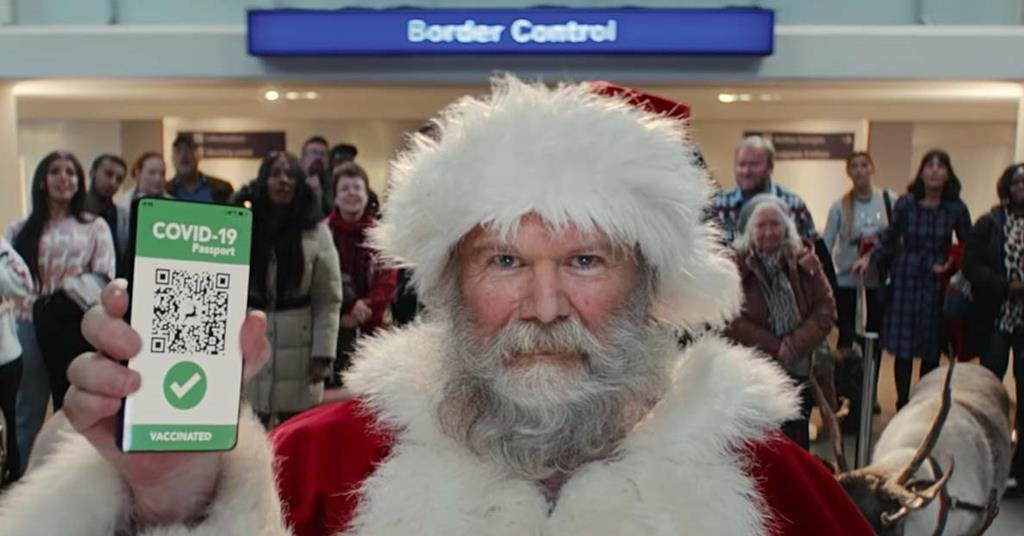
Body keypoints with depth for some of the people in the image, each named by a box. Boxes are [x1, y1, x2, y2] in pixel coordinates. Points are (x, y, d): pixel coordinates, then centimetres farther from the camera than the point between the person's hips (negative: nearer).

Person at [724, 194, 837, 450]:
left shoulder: (804, 259, 3)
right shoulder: (735, 265, -8)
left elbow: (826, 309, 0)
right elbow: (731, 321, -12)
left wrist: (794, 346, -14)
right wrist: (775, 348, -16)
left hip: (802, 371, 4)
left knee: (798, 445, 13)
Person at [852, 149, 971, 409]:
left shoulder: (956, 208, -3)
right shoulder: (906, 203, -4)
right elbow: (889, 239, 4)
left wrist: (951, 264, -8)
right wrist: (868, 257, -9)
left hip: (938, 282, 1)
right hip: (906, 278, 0)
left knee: (932, 349, 7)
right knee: (903, 348, 2)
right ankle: (903, 405, 16)